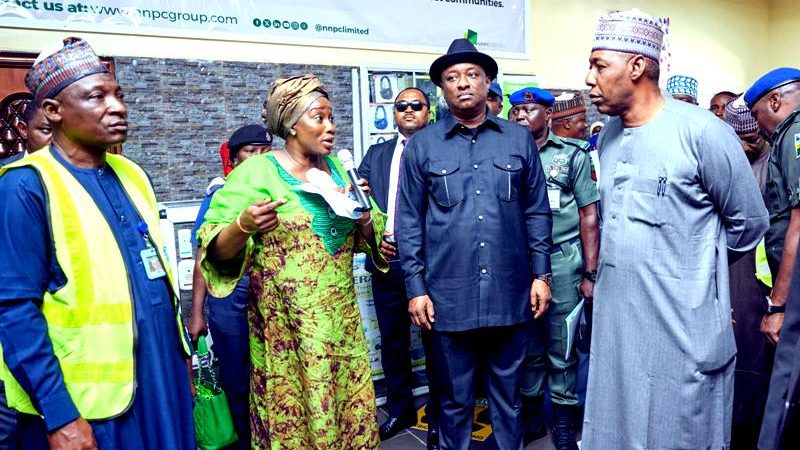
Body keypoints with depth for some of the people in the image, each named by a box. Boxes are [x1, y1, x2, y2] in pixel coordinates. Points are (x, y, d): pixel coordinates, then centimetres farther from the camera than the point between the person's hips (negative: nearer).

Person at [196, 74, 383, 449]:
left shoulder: (337, 169, 7)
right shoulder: (255, 172, -8)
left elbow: (370, 237, 11)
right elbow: (217, 252, -10)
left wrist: (362, 213, -10)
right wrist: (245, 226, -30)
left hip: (342, 317, 5)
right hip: (286, 325, -4)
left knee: (352, 408, 11)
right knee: (292, 412, 6)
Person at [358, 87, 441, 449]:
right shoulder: (376, 154, 14)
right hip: (387, 260, 4)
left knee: (435, 342, 7)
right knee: (392, 341, 14)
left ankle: (437, 419, 23)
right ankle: (399, 410, 32)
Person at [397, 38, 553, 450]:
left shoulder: (519, 140, 5)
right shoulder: (421, 146, 1)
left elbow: (537, 212, 8)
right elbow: (409, 222, 1)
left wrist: (541, 274, 3)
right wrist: (415, 288, -3)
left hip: (511, 294, 2)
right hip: (449, 297, -1)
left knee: (508, 396, 17)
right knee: (455, 400, 14)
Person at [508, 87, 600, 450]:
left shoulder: (573, 154, 2)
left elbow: (589, 216, 1)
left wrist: (590, 274, -4)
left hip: (563, 262, -2)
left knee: (562, 348, 6)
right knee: (528, 345, 12)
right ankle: (532, 414, 29)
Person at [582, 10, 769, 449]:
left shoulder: (702, 132, -13)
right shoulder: (607, 137, 8)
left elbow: (749, 222, -3)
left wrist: (698, 264, 9)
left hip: (683, 327, -6)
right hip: (614, 321, 6)